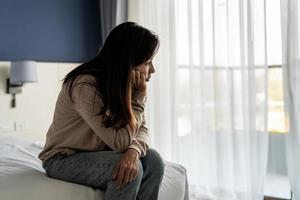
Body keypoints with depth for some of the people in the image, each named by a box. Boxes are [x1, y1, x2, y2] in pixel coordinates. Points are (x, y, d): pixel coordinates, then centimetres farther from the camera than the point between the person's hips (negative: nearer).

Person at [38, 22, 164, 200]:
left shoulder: (126, 84, -6)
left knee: (152, 160, -17)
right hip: (64, 159, -6)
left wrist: (134, 150, -29)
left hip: (98, 154, 7)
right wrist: (139, 96, -26)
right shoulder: (84, 86, -29)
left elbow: (141, 129, -7)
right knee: (132, 169, -28)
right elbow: (120, 141, -27)